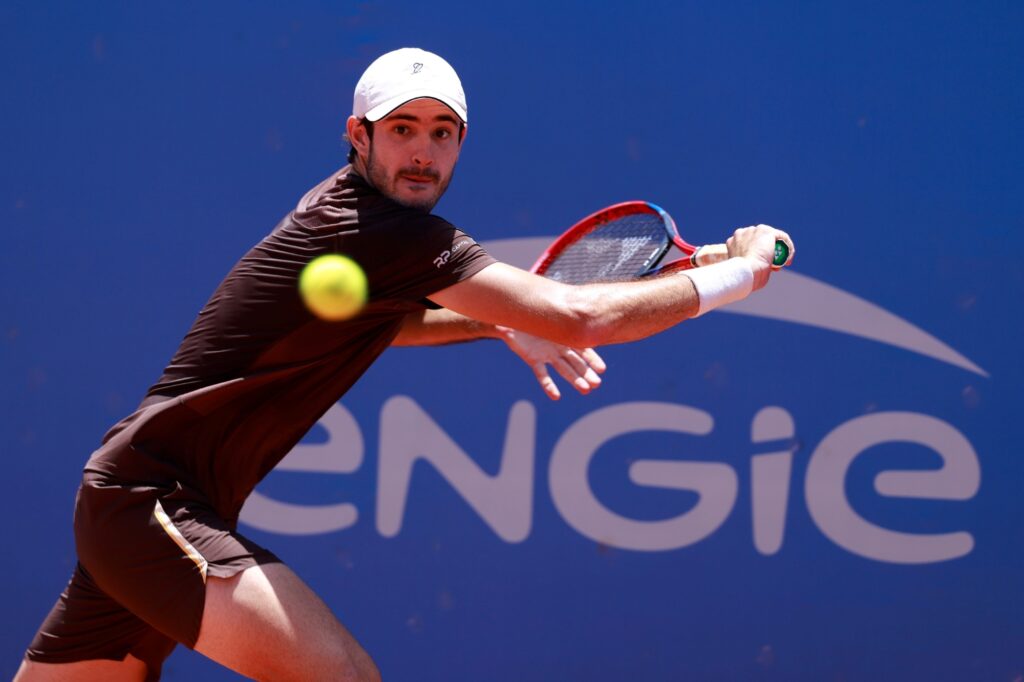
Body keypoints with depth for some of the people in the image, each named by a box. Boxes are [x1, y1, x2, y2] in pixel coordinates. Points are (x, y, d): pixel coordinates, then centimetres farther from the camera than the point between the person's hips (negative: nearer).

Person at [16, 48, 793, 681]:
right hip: (151, 497, -10)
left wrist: (504, 322, 19)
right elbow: (581, 318, -19)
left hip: (130, 498, 10)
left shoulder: (343, 208, 11)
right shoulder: (396, 233, -17)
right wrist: (738, 271, -8)